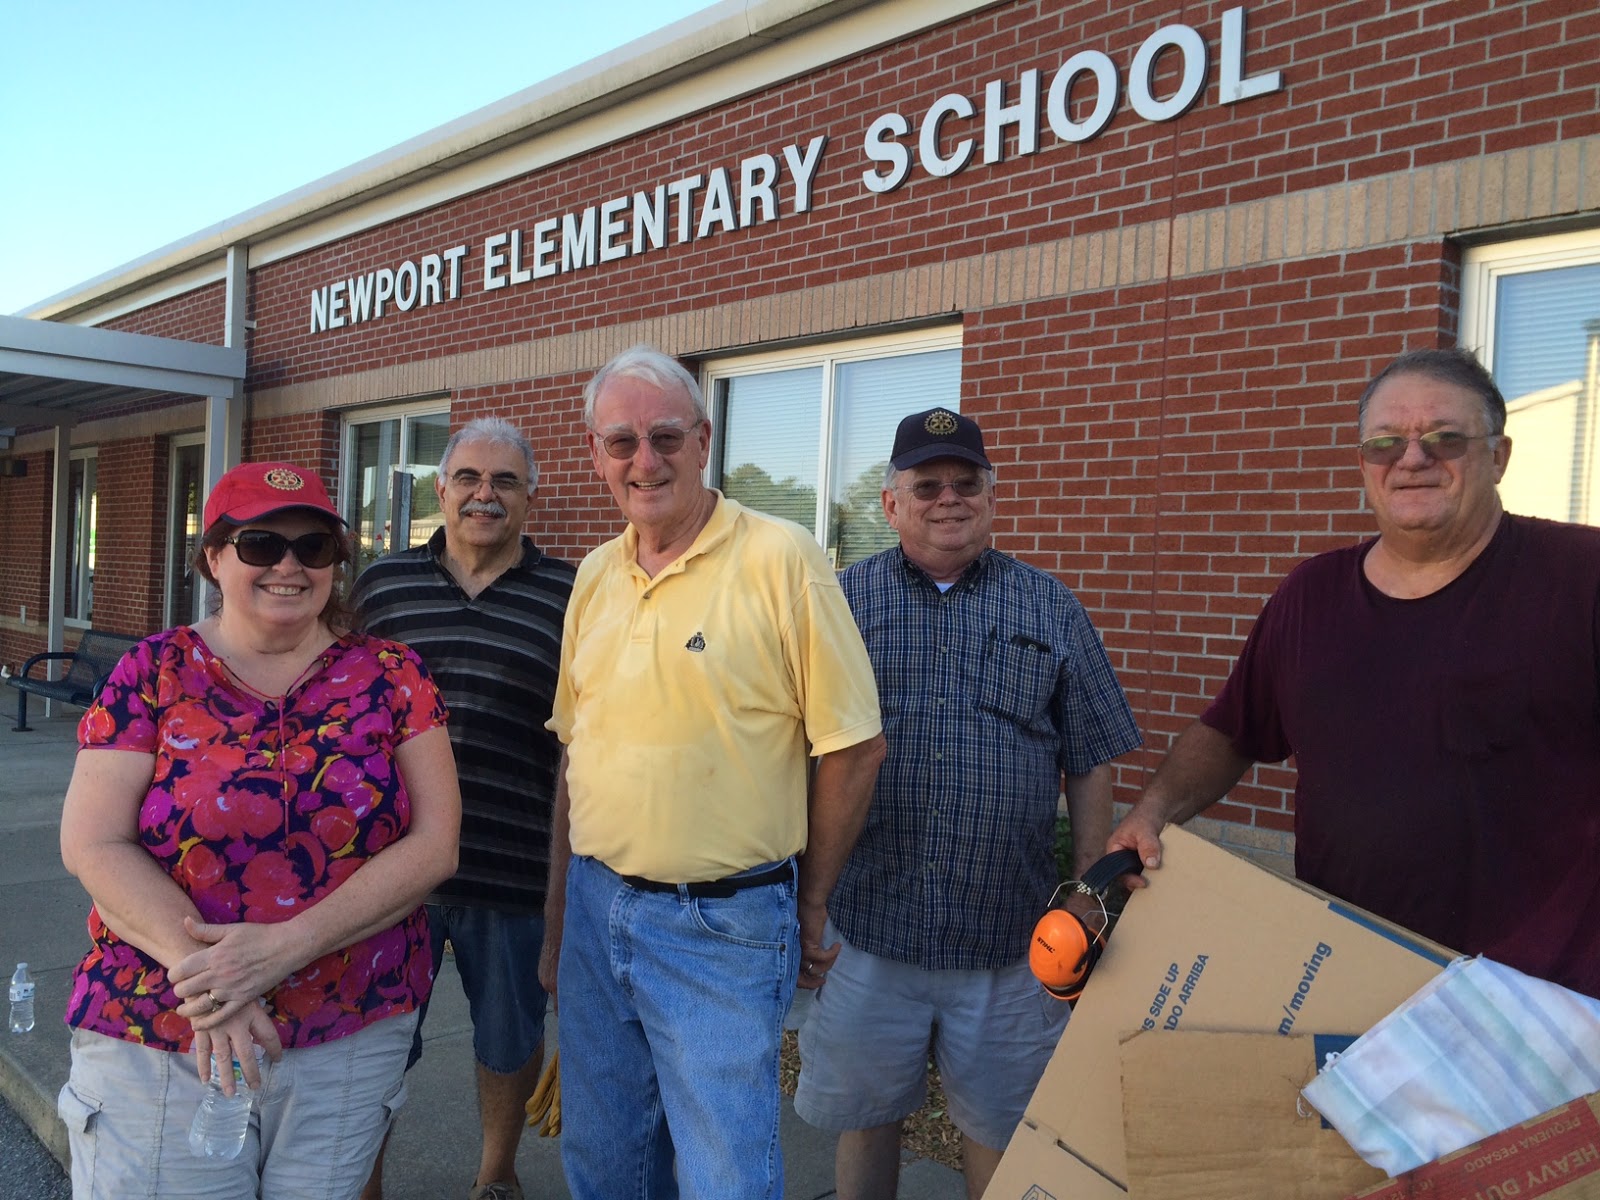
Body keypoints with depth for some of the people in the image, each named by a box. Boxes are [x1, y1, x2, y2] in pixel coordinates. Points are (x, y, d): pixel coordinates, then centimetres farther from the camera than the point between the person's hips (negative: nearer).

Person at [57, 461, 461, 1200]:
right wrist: (204, 976, -19)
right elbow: (94, 846, -6)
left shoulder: (391, 676, -2)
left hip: (352, 1041, 1)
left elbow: (434, 845, -7)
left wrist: (286, 947, -18)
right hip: (155, 1045, 0)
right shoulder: (152, 674, -1)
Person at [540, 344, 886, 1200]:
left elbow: (852, 746, -9)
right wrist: (557, 920, 13)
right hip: (595, 907, 6)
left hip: (721, 927, -6)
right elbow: (575, 754, 13)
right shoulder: (594, 575, 7)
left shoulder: (781, 559, -12)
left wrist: (812, 907, -1)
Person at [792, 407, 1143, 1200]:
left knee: (999, 1132, 15)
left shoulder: (1050, 610, 4)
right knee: (865, 1119, 16)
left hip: (1008, 939, 0)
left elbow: (1090, 767, 6)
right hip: (865, 927, 0)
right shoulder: (843, 602, 2)